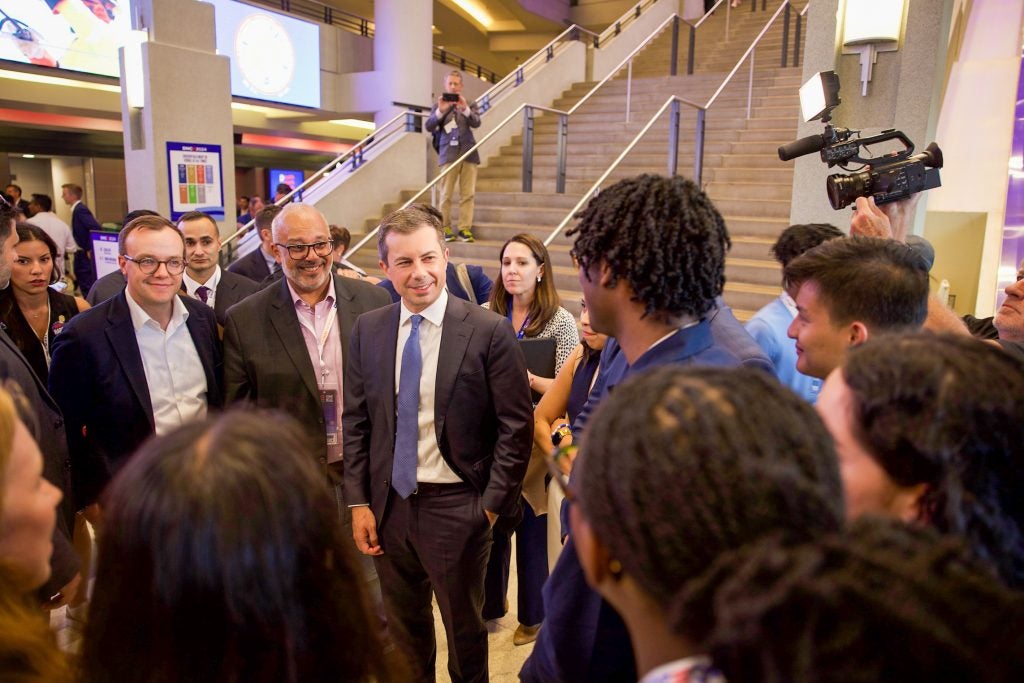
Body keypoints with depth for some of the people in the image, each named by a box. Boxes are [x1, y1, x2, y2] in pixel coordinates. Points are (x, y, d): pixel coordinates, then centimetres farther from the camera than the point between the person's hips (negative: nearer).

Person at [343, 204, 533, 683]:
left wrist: (492, 504, -11)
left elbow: (516, 427, -11)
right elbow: (355, 422, 4)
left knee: (464, 626, 19)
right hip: (388, 503, 4)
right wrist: (359, 502, 1)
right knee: (404, 626, 23)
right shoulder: (367, 330, -1)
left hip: (457, 506, -3)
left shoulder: (489, 331, -14)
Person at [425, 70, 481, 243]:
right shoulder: (439, 106, 10)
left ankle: (465, 229, 1)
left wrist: (465, 109, -20)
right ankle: (445, 228, 3)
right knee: (446, 194, -3)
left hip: (469, 153, 1)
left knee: (468, 194, -2)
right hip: (449, 154, -1)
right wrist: (440, 111, -14)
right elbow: (428, 127, 0)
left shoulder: (470, 104, 13)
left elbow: (476, 123, -4)